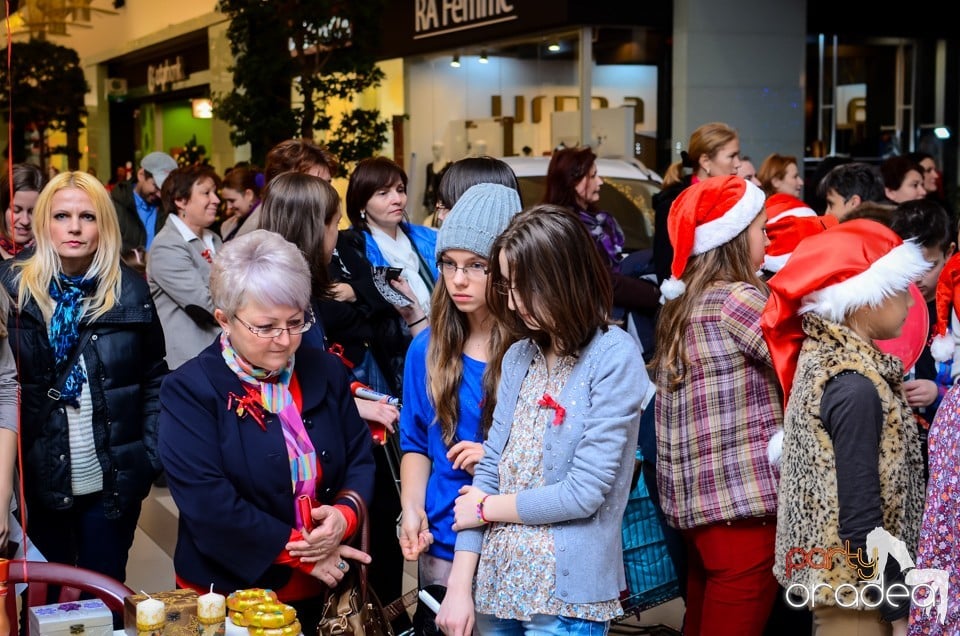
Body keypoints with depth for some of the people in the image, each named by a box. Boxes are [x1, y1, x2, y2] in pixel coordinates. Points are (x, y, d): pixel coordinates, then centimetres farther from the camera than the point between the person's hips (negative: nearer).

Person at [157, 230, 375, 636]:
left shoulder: (326, 372, 3)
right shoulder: (189, 391, -13)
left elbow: (360, 459, 6)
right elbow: (208, 504, -20)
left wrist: (346, 514, -15)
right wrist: (298, 550, -19)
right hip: (229, 594, -4)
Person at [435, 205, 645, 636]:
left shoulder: (614, 357, -13)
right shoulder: (519, 355, 5)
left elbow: (584, 493, -17)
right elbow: (490, 467, 4)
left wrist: (487, 508, -4)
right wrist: (459, 584, -4)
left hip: (566, 597, -5)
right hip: (495, 583, 5)